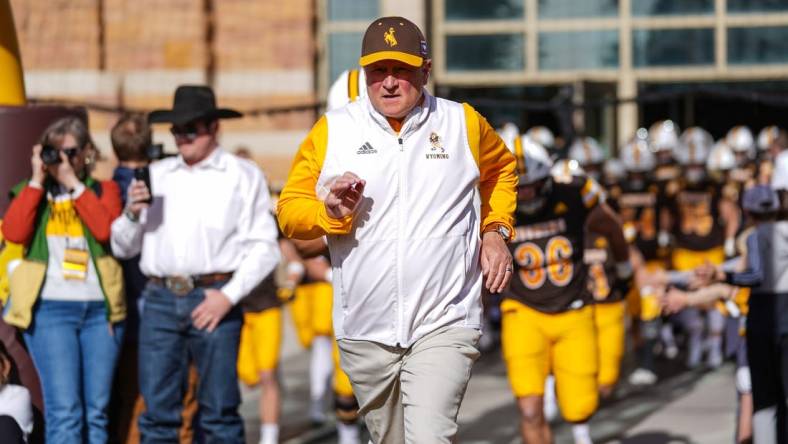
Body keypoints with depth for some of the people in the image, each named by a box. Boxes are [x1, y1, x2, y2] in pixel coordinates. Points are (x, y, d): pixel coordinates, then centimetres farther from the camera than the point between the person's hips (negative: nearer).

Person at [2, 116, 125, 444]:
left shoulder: (104, 190, 11)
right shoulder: (31, 192, 11)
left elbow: (106, 229, -10)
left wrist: (74, 184, -6)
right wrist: (38, 181, -4)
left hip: (100, 309, 2)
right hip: (50, 309, -1)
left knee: (96, 411, 4)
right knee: (64, 411, -11)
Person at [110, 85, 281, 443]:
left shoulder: (243, 176, 6)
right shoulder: (155, 176, 16)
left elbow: (264, 247, -1)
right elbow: (123, 247, 18)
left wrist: (229, 295, -12)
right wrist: (132, 214, -2)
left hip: (213, 300, -3)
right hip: (160, 299, 3)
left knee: (219, 411, -3)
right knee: (157, 410, 2)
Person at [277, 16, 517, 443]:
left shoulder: (464, 123, 4)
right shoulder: (331, 130, 2)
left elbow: (501, 170, 24)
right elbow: (289, 210, 5)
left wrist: (495, 231, 9)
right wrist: (331, 212, -16)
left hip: (443, 324, -2)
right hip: (364, 331, 2)